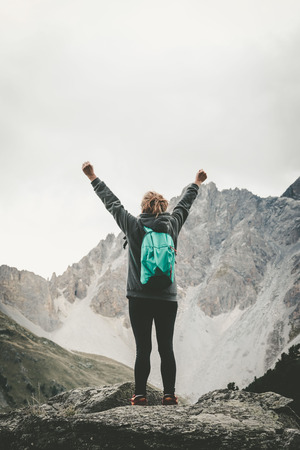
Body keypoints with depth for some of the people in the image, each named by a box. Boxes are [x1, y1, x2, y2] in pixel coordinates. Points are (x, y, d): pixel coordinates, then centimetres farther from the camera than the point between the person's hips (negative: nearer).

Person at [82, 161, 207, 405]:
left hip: (139, 298, -1)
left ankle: (140, 395, 6)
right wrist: (197, 183, 39)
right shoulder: (172, 225, 3)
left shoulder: (133, 226, -2)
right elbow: (185, 204, 20)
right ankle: (169, 395, 9)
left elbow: (111, 202, 8)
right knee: (166, 348, 6)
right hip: (167, 298, 2)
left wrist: (93, 177, 20)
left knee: (143, 349, 2)